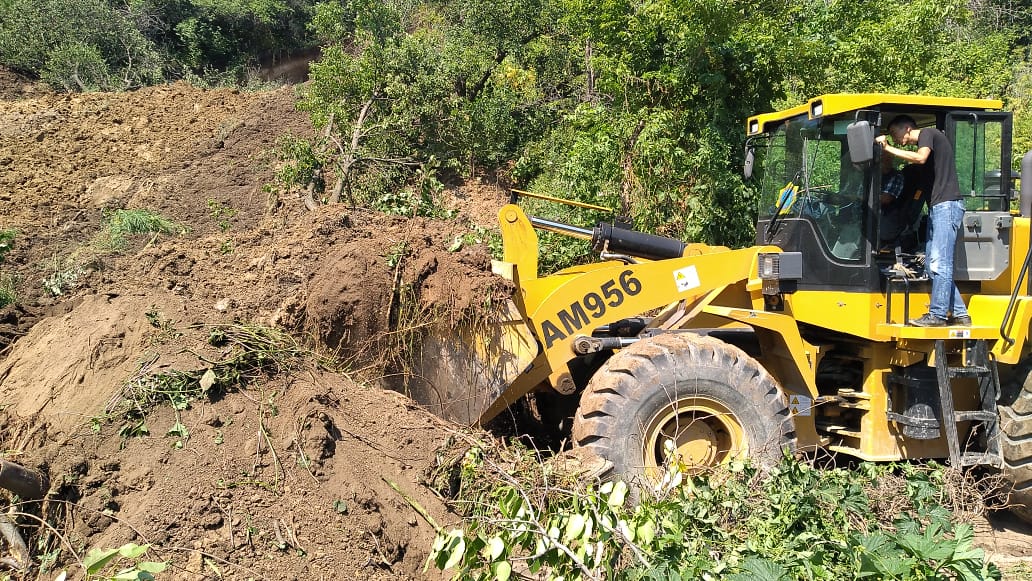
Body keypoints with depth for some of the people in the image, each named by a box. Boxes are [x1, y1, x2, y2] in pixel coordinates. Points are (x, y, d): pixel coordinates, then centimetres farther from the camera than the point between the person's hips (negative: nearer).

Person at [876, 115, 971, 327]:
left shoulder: (928, 133, -1)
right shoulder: (924, 141, 25)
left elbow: (920, 158, -23)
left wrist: (888, 148, -19)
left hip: (947, 205, -10)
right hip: (936, 208, 10)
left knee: (939, 263, -11)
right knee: (933, 264, 8)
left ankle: (937, 315, -10)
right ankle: (959, 314, 12)